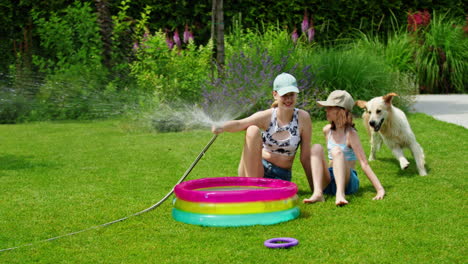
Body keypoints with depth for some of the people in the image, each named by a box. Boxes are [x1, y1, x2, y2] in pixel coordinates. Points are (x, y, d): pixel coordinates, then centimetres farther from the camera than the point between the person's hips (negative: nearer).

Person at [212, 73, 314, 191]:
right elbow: (239, 124, -24)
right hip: (256, 169, 1)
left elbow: (305, 157, -3)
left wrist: (314, 188, -2)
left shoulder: (303, 118, -8)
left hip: (280, 176, -1)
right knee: (253, 130, -25)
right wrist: (221, 127, -46)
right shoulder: (267, 116, -6)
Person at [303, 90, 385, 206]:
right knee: (316, 147, -17)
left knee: (337, 150, -28)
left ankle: (340, 194, -44)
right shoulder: (327, 130, 7)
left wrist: (380, 189, -22)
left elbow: (364, 163, -15)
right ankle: (317, 193, -35)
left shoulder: (350, 134, -10)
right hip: (328, 182, 5)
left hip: (347, 181, -5)